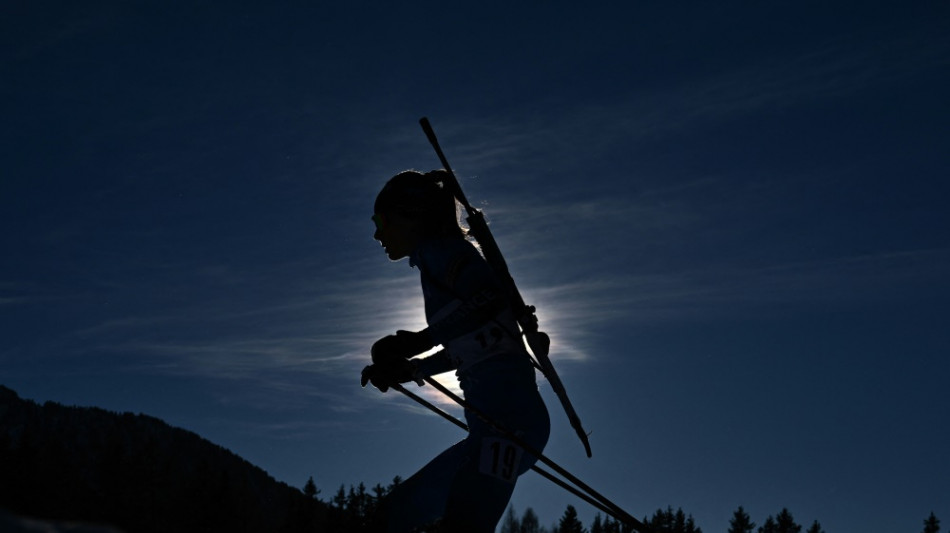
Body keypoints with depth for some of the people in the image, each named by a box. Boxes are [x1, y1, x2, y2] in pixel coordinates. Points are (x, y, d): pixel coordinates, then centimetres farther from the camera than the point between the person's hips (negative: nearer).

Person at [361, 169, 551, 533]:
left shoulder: (439, 250, -2)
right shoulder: (439, 260, 22)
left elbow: (495, 293, -20)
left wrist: (421, 339, -16)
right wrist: (409, 369, 30)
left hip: (509, 412, -10)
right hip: (492, 419, 10)